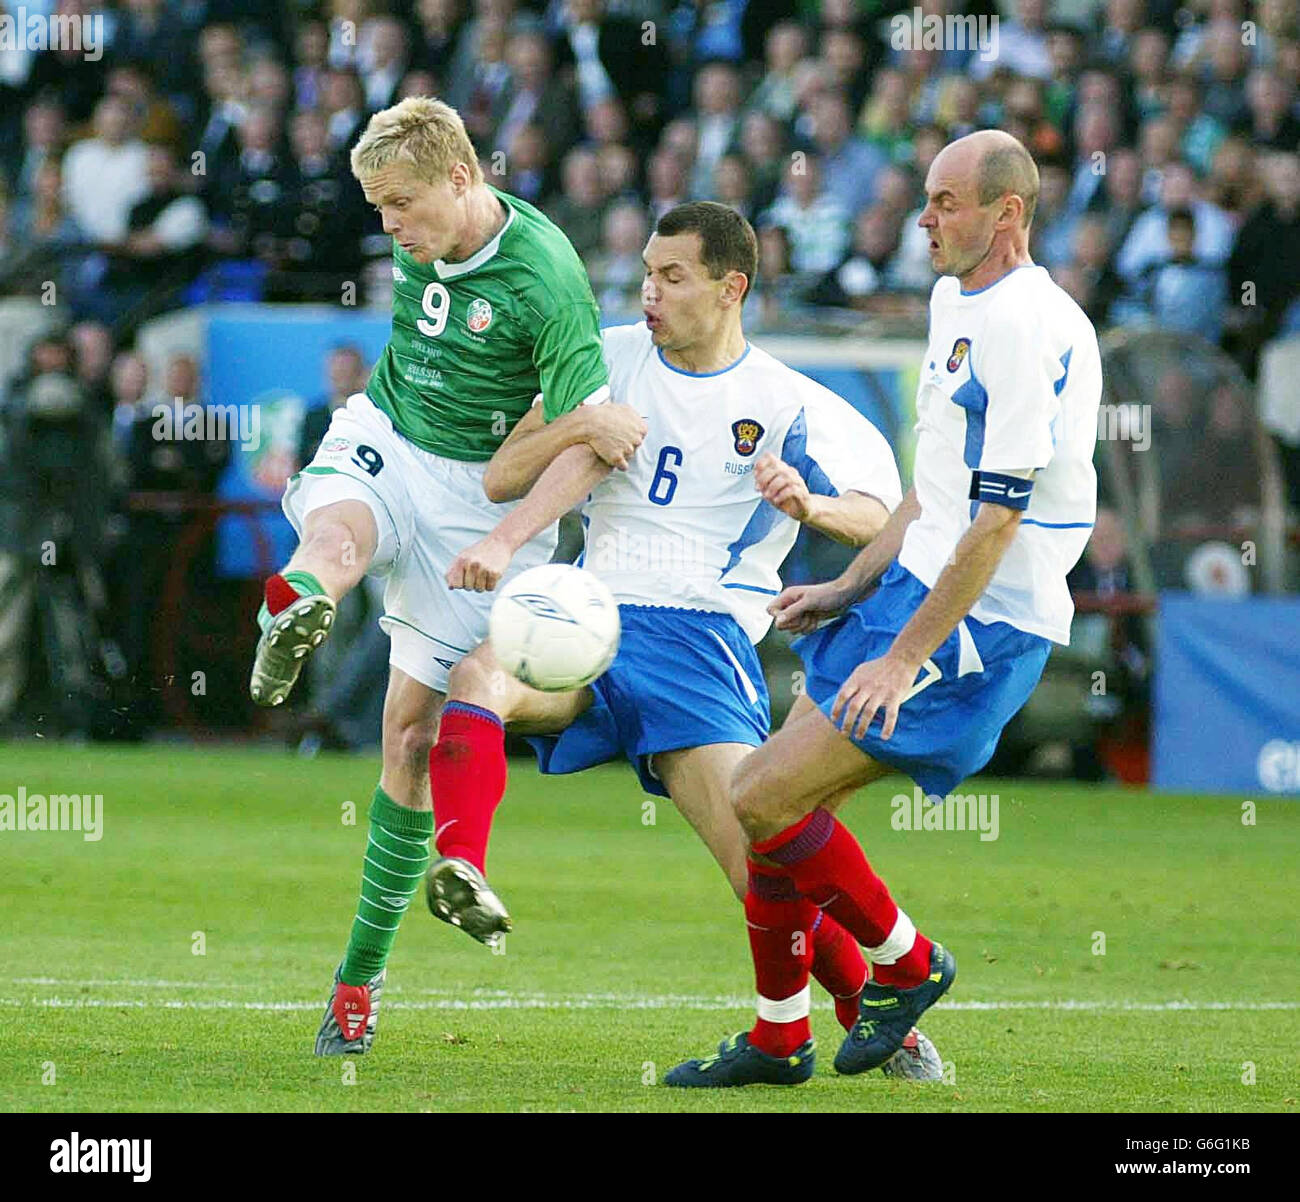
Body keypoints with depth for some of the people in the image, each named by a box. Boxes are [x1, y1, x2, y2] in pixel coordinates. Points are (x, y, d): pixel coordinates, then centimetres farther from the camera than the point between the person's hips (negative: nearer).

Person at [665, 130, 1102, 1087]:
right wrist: (850, 589, 19)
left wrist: (903, 659, -21)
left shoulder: (1029, 325, -18)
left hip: (981, 627, -10)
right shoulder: (955, 301, 14)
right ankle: (779, 1039, 17)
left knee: (766, 801, -13)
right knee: (765, 797, 7)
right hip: (917, 592, 10)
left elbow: (996, 521, -21)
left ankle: (905, 963, 6)